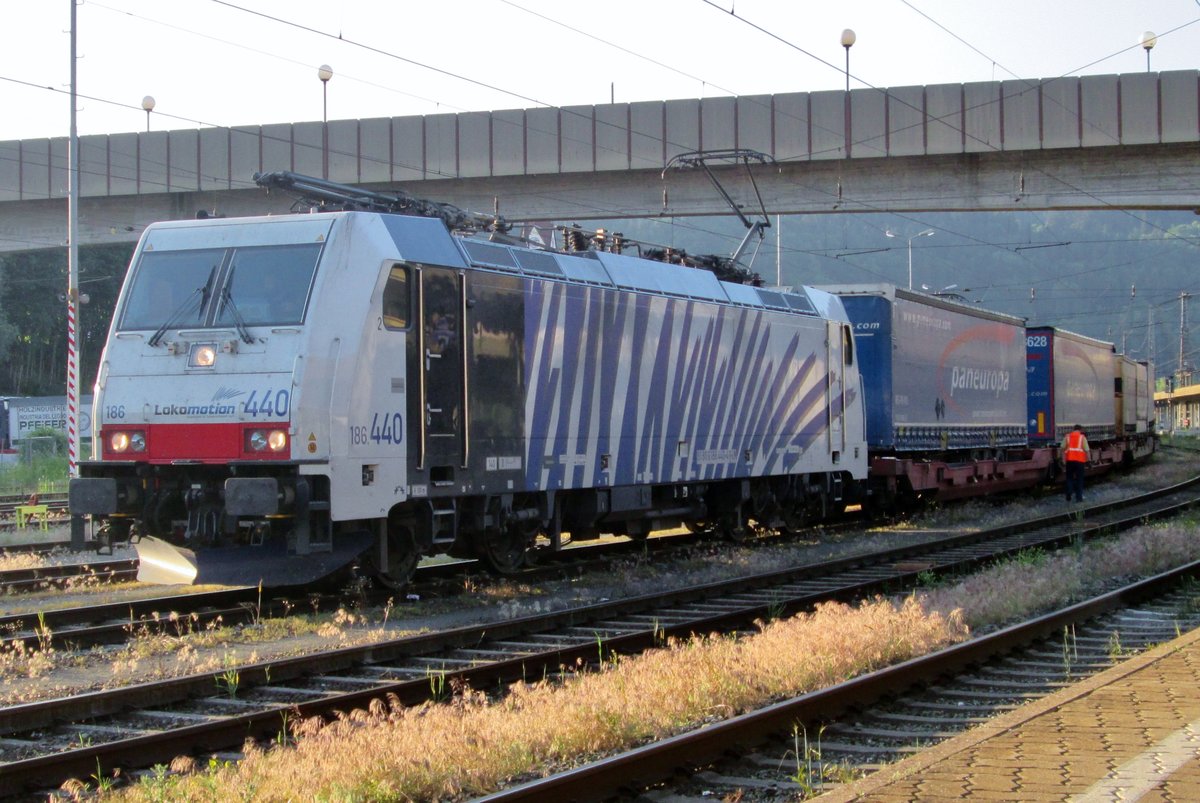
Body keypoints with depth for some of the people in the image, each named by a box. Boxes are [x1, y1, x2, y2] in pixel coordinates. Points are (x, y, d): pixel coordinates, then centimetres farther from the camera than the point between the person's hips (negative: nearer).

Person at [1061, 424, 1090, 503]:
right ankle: (1079, 497, 4)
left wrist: (1063, 459, 5)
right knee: (1079, 479, 6)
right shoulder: (1082, 437, 4)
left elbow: (1063, 448, 2)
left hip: (1069, 460, 2)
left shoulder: (1067, 436, 9)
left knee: (1069, 478, 13)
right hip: (1080, 460, -2)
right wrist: (1089, 460, 6)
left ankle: (1068, 496, 6)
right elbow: (1087, 450, -1)